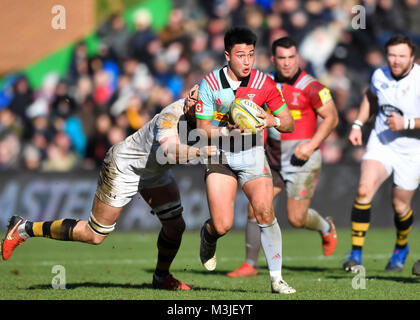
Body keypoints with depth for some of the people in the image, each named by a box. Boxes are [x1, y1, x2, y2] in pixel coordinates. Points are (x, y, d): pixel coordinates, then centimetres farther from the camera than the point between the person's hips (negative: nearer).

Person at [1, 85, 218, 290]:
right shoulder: (171, 116, -39)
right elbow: (170, 152, -57)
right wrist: (200, 152, -69)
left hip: (156, 173, 8)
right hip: (124, 170, -8)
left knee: (175, 225, 0)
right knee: (94, 236, -1)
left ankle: (161, 278, 27)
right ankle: (24, 229, 11)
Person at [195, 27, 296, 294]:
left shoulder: (265, 84, -7)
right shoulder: (210, 84, -10)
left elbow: (289, 123, -1)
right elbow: (202, 129, -7)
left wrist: (273, 121, -23)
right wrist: (228, 130, -25)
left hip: (253, 154, 1)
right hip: (220, 157, -1)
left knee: (265, 214, -18)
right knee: (223, 225, -10)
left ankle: (277, 279, -8)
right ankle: (208, 235, 29)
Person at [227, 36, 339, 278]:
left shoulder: (311, 87, -13)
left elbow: (331, 117, -8)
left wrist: (311, 145, -17)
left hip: (302, 159, -5)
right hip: (273, 158, 5)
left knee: (296, 218, -5)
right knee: (255, 208, -5)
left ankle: (326, 228, 29)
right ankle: (250, 265, 5)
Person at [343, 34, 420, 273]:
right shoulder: (380, 75, -4)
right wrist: (358, 125, 9)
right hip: (380, 143, 3)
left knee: (400, 206, 8)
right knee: (364, 190, -20)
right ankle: (356, 253, -15)